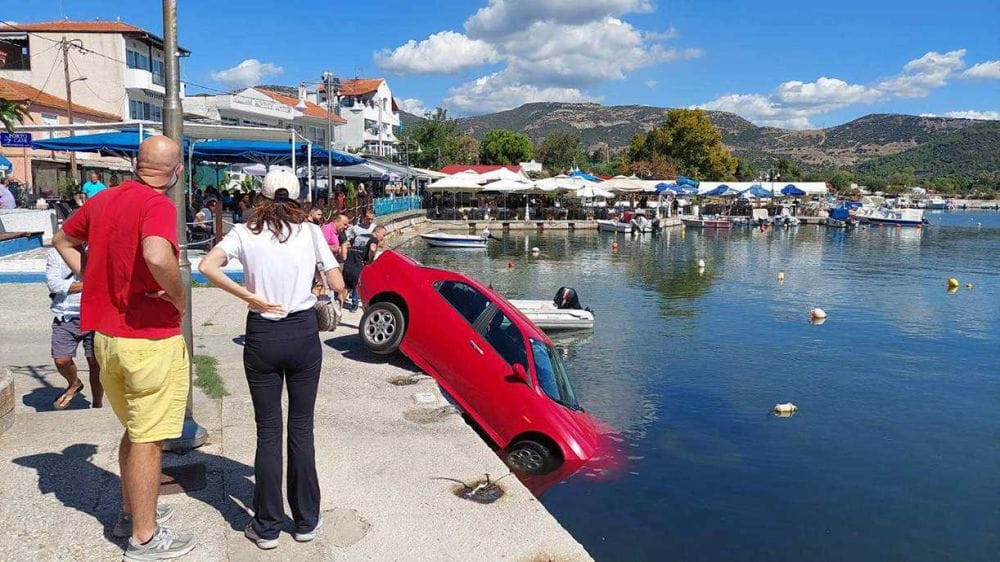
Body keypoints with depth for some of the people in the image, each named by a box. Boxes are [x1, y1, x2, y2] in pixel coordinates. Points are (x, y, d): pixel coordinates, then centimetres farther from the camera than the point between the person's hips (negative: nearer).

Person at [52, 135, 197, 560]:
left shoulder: (102, 200, 7)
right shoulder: (157, 204, -18)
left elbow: (63, 241, 22)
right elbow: (157, 256, -37)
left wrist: (95, 280, 13)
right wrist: (179, 298, -20)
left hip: (106, 334, 8)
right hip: (150, 338, -8)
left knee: (134, 430, 24)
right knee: (148, 440, 5)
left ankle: (132, 512, 38)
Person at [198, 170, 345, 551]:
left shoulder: (246, 232, 0)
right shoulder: (311, 232, -1)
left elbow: (207, 266, -15)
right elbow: (337, 285, -2)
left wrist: (250, 296, -9)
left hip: (262, 336, 0)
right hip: (304, 333, 0)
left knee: (268, 431, 9)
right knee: (301, 427, 10)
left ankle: (267, 527, 18)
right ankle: (306, 521, 21)